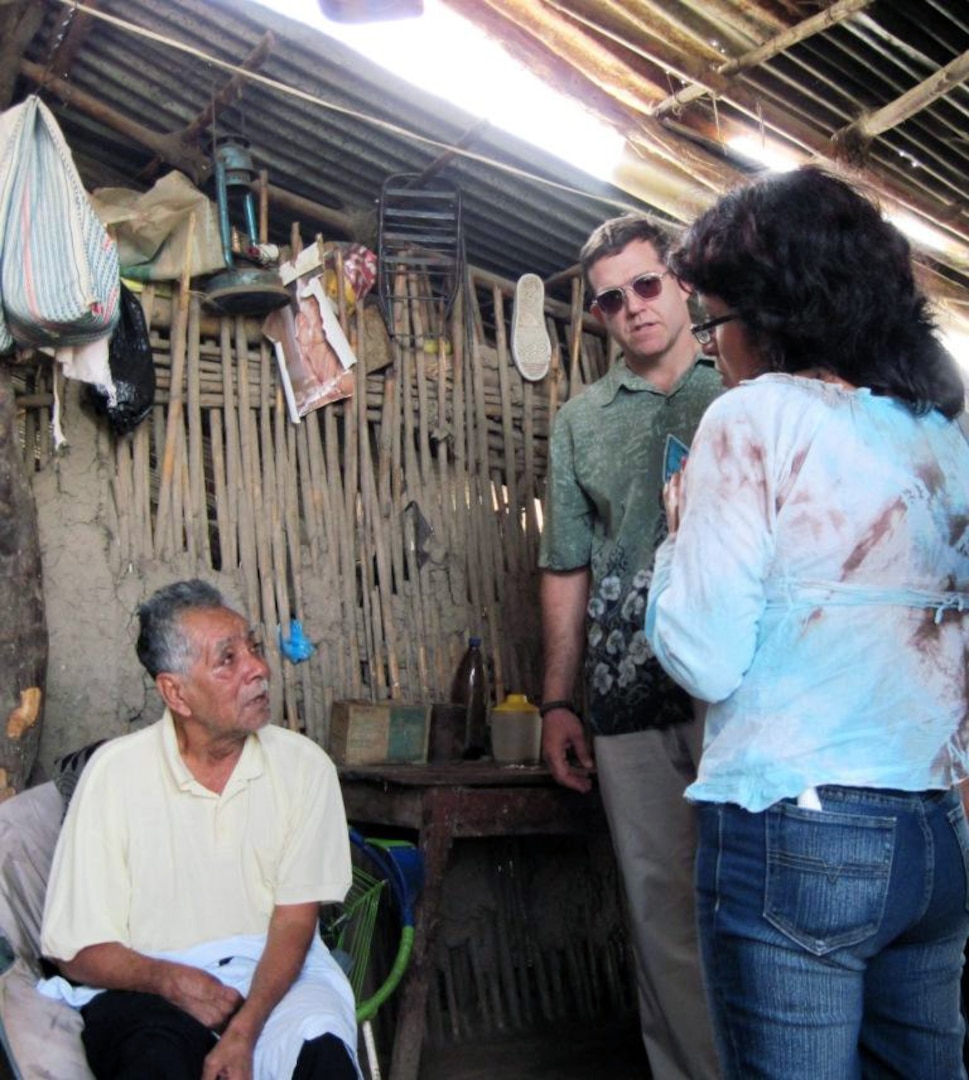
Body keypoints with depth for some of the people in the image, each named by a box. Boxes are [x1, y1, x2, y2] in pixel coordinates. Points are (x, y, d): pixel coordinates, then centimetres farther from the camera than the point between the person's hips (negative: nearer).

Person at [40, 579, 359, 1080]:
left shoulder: (303, 765, -2)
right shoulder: (114, 772, -6)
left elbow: (295, 919, -5)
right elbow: (79, 951, -3)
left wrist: (244, 1032, -21)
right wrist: (169, 980, -23)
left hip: (274, 971, 2)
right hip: (144, 981, -1)